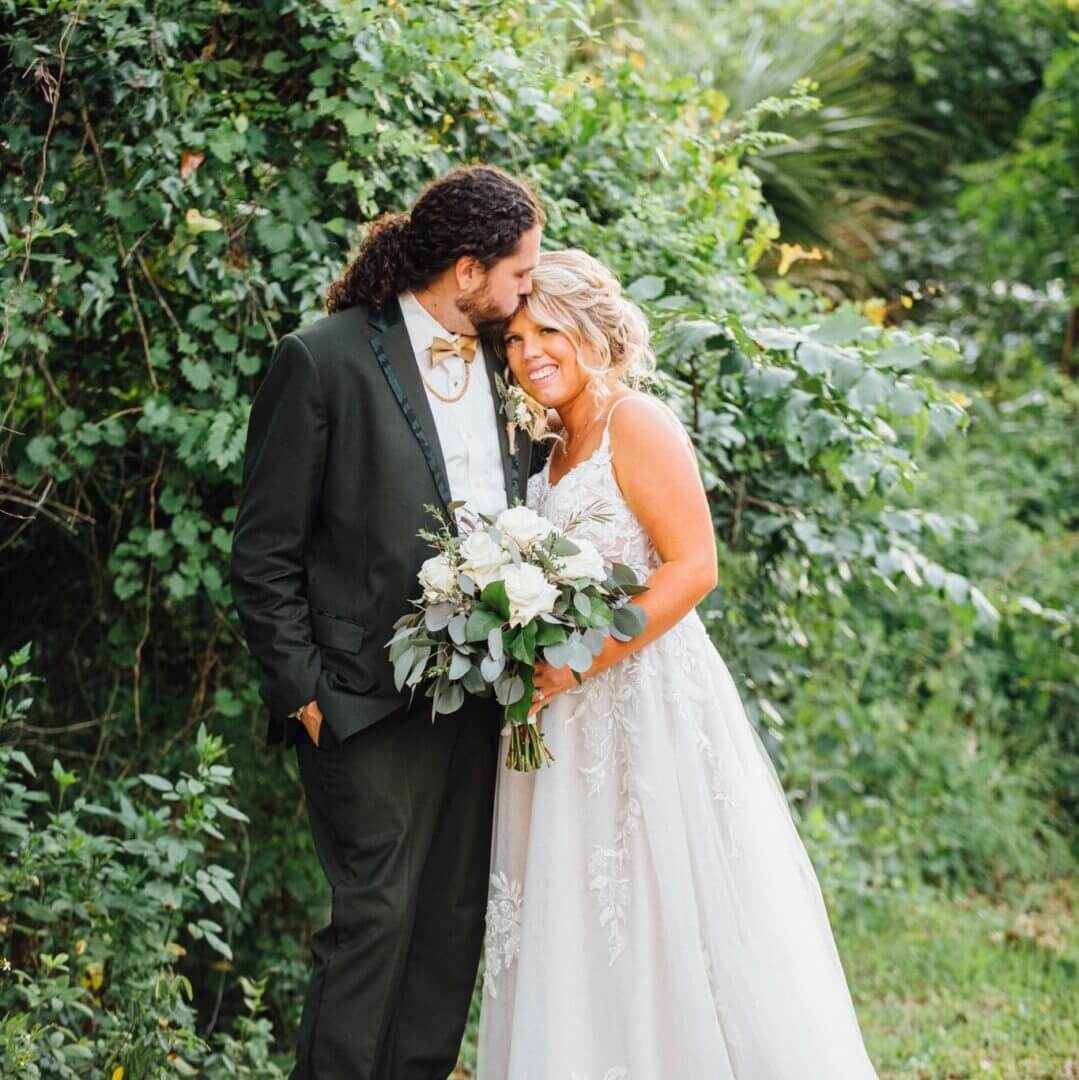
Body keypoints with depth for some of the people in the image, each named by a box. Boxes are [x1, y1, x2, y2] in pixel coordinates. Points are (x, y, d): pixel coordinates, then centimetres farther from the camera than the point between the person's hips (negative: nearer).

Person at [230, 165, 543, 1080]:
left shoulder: (502, 361, 9)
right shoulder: (323, 360, -9)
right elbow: (264, 557, -7)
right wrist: (303, 693, -10)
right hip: (372, 700, -6)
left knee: (457, 917, 11)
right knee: (376, 912, -4)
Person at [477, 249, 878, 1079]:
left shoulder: (636, 424, -8)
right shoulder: (557, 451, 16)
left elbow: (693, 566, -16)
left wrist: (582, 663, -19)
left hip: (647, 697, -8)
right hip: (573, 724, 8)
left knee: (667, 923, -5)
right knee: (576, 932, 8)